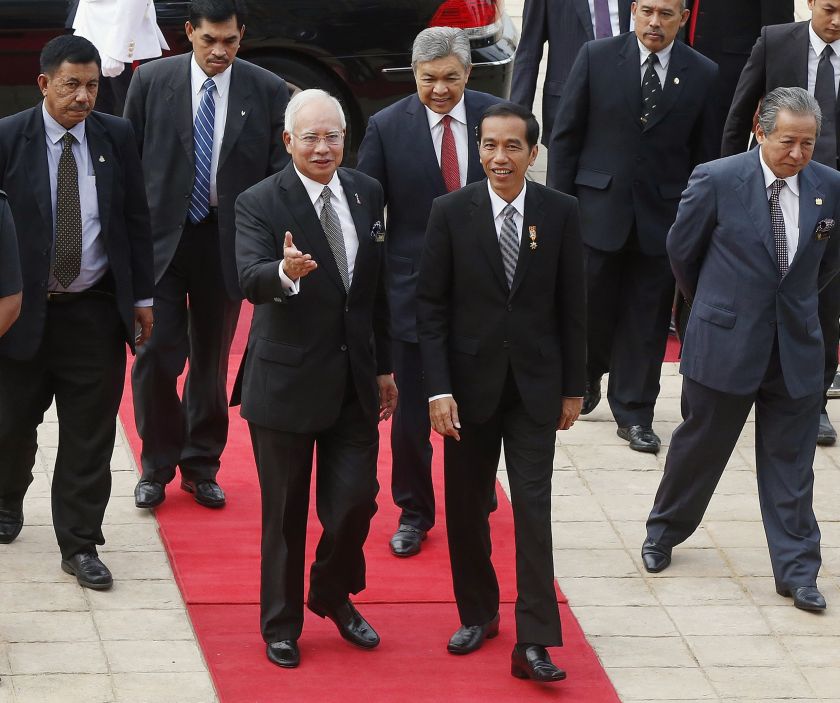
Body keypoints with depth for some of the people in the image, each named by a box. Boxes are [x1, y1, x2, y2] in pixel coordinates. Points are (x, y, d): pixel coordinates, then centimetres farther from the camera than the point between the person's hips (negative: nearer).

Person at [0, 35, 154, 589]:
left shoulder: (117, 137, 1)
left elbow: (137, 221, 7)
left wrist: (143, 297, 6)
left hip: (96, 311, 1)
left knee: (90, 436, 3)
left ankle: (80, 543, 12)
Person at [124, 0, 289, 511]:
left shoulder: (269, 92, -2)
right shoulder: (151, 81, -1)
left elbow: (282, 175, 1)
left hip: (228, 240, 1)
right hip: (160, 235, -1)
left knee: (212, 359, 11)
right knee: (157, 354, -6)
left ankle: (201, 466, 25)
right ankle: (157, 466, 12)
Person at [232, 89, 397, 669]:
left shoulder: (367, 194, 5)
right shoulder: (261, 203, -12)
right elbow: (250, 279, -29)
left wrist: (384, 366, 16)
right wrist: (285, 273, -51)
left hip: (354, 381, 4)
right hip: (286, 382, -4)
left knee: (355, 501, 3)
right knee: (286, 513, 7)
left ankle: (334, 596, 31)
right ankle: (282, 624, 24)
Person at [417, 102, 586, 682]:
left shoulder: (560, 212, -3)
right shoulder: (451, 212, -5)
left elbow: (573, 305, 3)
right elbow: (432, 306, -4)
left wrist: (574, 387, 3)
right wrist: (439, 389, -11)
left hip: (535, 383, 0)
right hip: (470, 382, 1)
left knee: (534, 509, -5)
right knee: (466, 507, 10)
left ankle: (533, 643, -5)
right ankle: (478, 614, 29)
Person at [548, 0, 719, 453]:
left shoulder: (703, 75, 1)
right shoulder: (597, 58, -2)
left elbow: (706, 155, 6)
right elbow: (566, 136, 2)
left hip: (661, 216, 1)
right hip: (599, 208, 0)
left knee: (647, 318, 5)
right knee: (592, 306, 7)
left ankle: (634, 412, 16)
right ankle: (586, 379, 35)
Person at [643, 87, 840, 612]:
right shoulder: (718, 180, -13)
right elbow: (682, 249, 3)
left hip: (798, 347, 2)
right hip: (724, 343, -2)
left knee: (791, 461, 6)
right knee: (699, 446, 13)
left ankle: (797, 570, 13)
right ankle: (664, 533, 35)